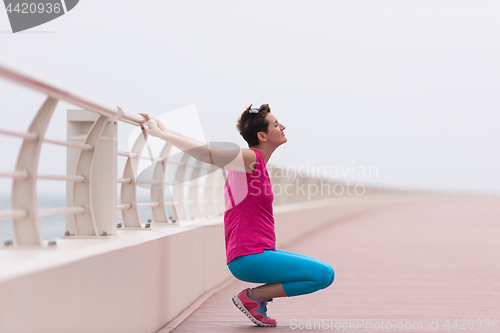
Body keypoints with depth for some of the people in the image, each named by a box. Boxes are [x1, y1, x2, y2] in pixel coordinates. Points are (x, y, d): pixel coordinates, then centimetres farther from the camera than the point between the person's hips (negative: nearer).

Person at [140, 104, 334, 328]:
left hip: (259, 253, 10)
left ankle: (259, 296, 12)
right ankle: (252, 297, -4)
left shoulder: (253, 161, 14)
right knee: (324, 275, -15)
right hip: (250, 257, -10)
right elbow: (205, 152, -19)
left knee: (324, 272, 17)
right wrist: (160, 134, -14)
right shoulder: (251, 159, -13)